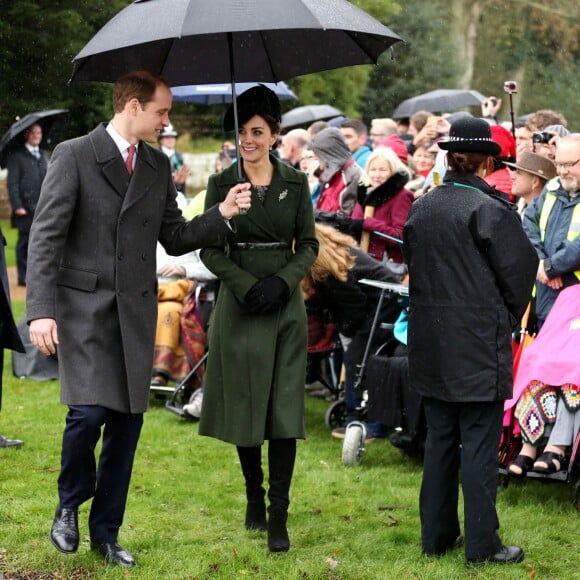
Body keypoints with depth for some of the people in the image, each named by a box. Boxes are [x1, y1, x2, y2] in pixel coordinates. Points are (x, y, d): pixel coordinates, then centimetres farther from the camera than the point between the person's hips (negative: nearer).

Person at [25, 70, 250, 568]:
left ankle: (106, 531, 17)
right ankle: (70, 505, 10)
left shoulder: (158, 166, 12)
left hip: (136, 310, 5)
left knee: (128, 422, 5)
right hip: (84, 306, -5)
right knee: (89, 411, -17)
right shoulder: (75, 156, -6)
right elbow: (46, 236, -9)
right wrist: (41, 310, -18)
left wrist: (222, 214, -2)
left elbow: (175, 238, 15)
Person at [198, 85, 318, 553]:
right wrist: (248, 285, -15)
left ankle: (279, 517, -5)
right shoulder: (222, 184, 0)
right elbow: (210, 250, -2)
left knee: (285, 408, -5)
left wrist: (282, 281, -12)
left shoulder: (295, 183, 4)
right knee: (245, 404, 4)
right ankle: (254, 496, 24)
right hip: (240, 304, 0)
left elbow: (309, 244, 5)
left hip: (286, 303, 0)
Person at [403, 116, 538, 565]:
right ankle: (482, 543, 3)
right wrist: (510, 314, 9)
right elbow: (519, 270, -9)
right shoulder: (490, 209, -15)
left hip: (431, 342, 6)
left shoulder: (421, 208, 4)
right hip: (480, 344, -6)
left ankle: (437, 535, 20)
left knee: (439, 440, 14)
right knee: (480, 444, -1)